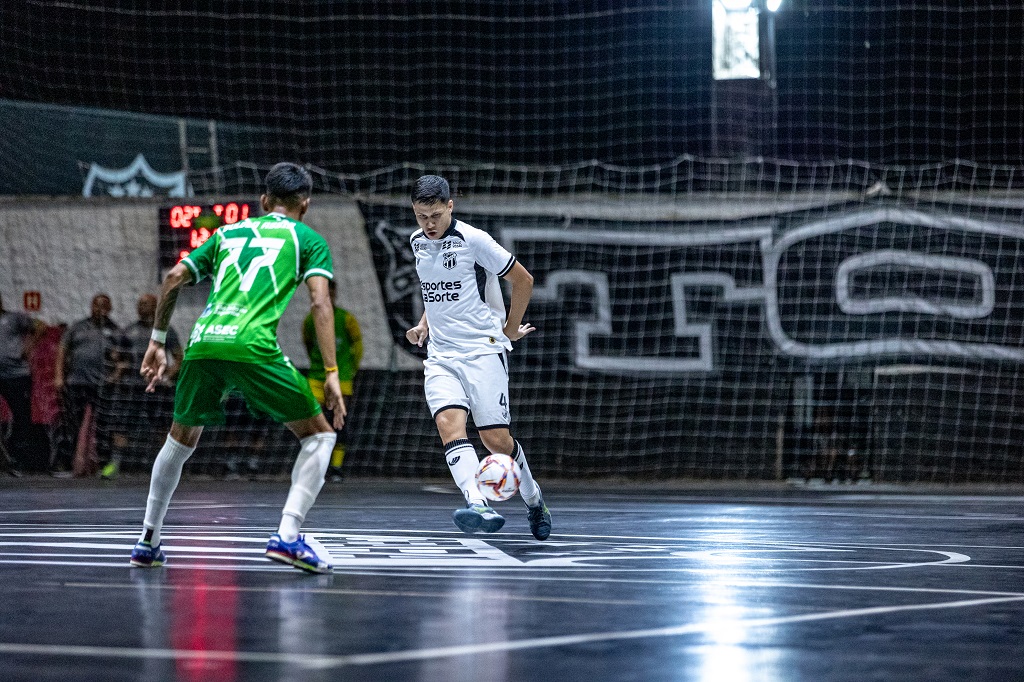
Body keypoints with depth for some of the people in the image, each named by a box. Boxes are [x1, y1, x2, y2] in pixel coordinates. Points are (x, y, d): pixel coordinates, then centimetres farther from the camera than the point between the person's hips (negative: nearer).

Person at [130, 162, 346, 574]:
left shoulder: (228, 232, 28)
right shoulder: (308, 239, 15)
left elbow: (173, 279, 21)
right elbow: (320, 302, 1)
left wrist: (157, 341, 28)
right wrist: (331, 374, -4)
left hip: (202, 342, 5)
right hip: (252, 346, -4)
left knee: (181, 441, 26)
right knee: (318, 435, 9)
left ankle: (148, 541, 30)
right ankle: (287, 536, -7)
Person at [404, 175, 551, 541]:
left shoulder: (473, 240, -10)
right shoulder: (418, 243, 10)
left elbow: (523, 280, -1)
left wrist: (510, 329, 4)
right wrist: (425, 324, 13)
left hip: (483, 349, -5)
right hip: (440, 355, 5)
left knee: (496, 438, -5)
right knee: (449, 424, -21)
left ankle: (533, 499, 23)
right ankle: (478, 506, -37)